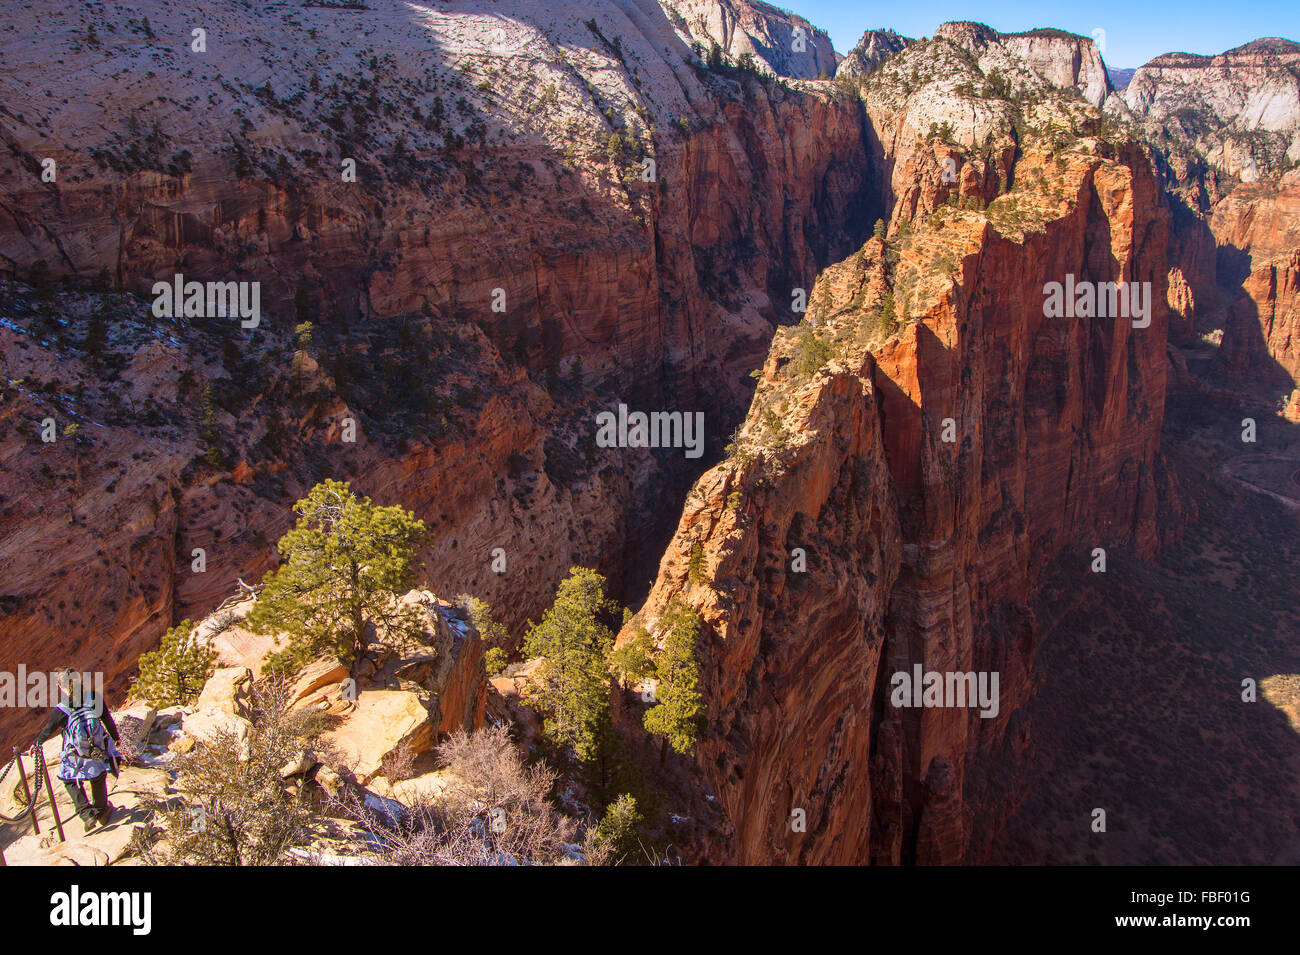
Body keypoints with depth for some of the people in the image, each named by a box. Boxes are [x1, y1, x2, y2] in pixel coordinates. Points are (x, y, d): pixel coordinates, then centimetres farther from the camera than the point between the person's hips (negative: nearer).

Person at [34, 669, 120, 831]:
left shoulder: (60, 712, -24)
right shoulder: (94, 699, -19)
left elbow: (47, 731, -4)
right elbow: (108, 720, -5)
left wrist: (37, 743, 18)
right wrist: (116, 737, 15)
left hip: (76, 758, -2)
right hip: (100, 752, 2)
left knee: (70, 781, 25)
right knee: (98, 780, 27)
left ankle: (87, 813, 15)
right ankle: (102, 812, 43)